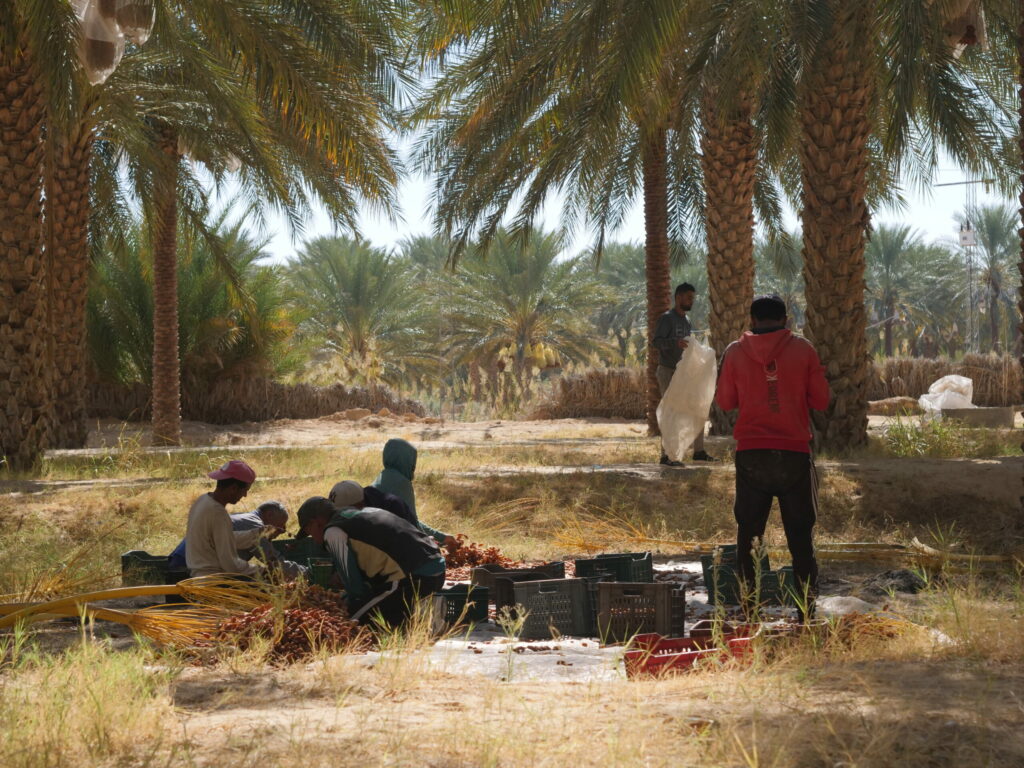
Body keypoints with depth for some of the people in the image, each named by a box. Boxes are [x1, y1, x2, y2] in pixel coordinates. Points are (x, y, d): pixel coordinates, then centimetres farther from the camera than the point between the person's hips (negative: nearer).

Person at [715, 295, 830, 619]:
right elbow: (821, 401, 3)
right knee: (801, 536, 6)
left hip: (750, 455, 1)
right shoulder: (802, 349, 0)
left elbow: (725, 402, 10)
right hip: (794, 453, 0)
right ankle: (807, 610, 4)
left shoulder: (735, 352, 2)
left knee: (747, 534, 9)